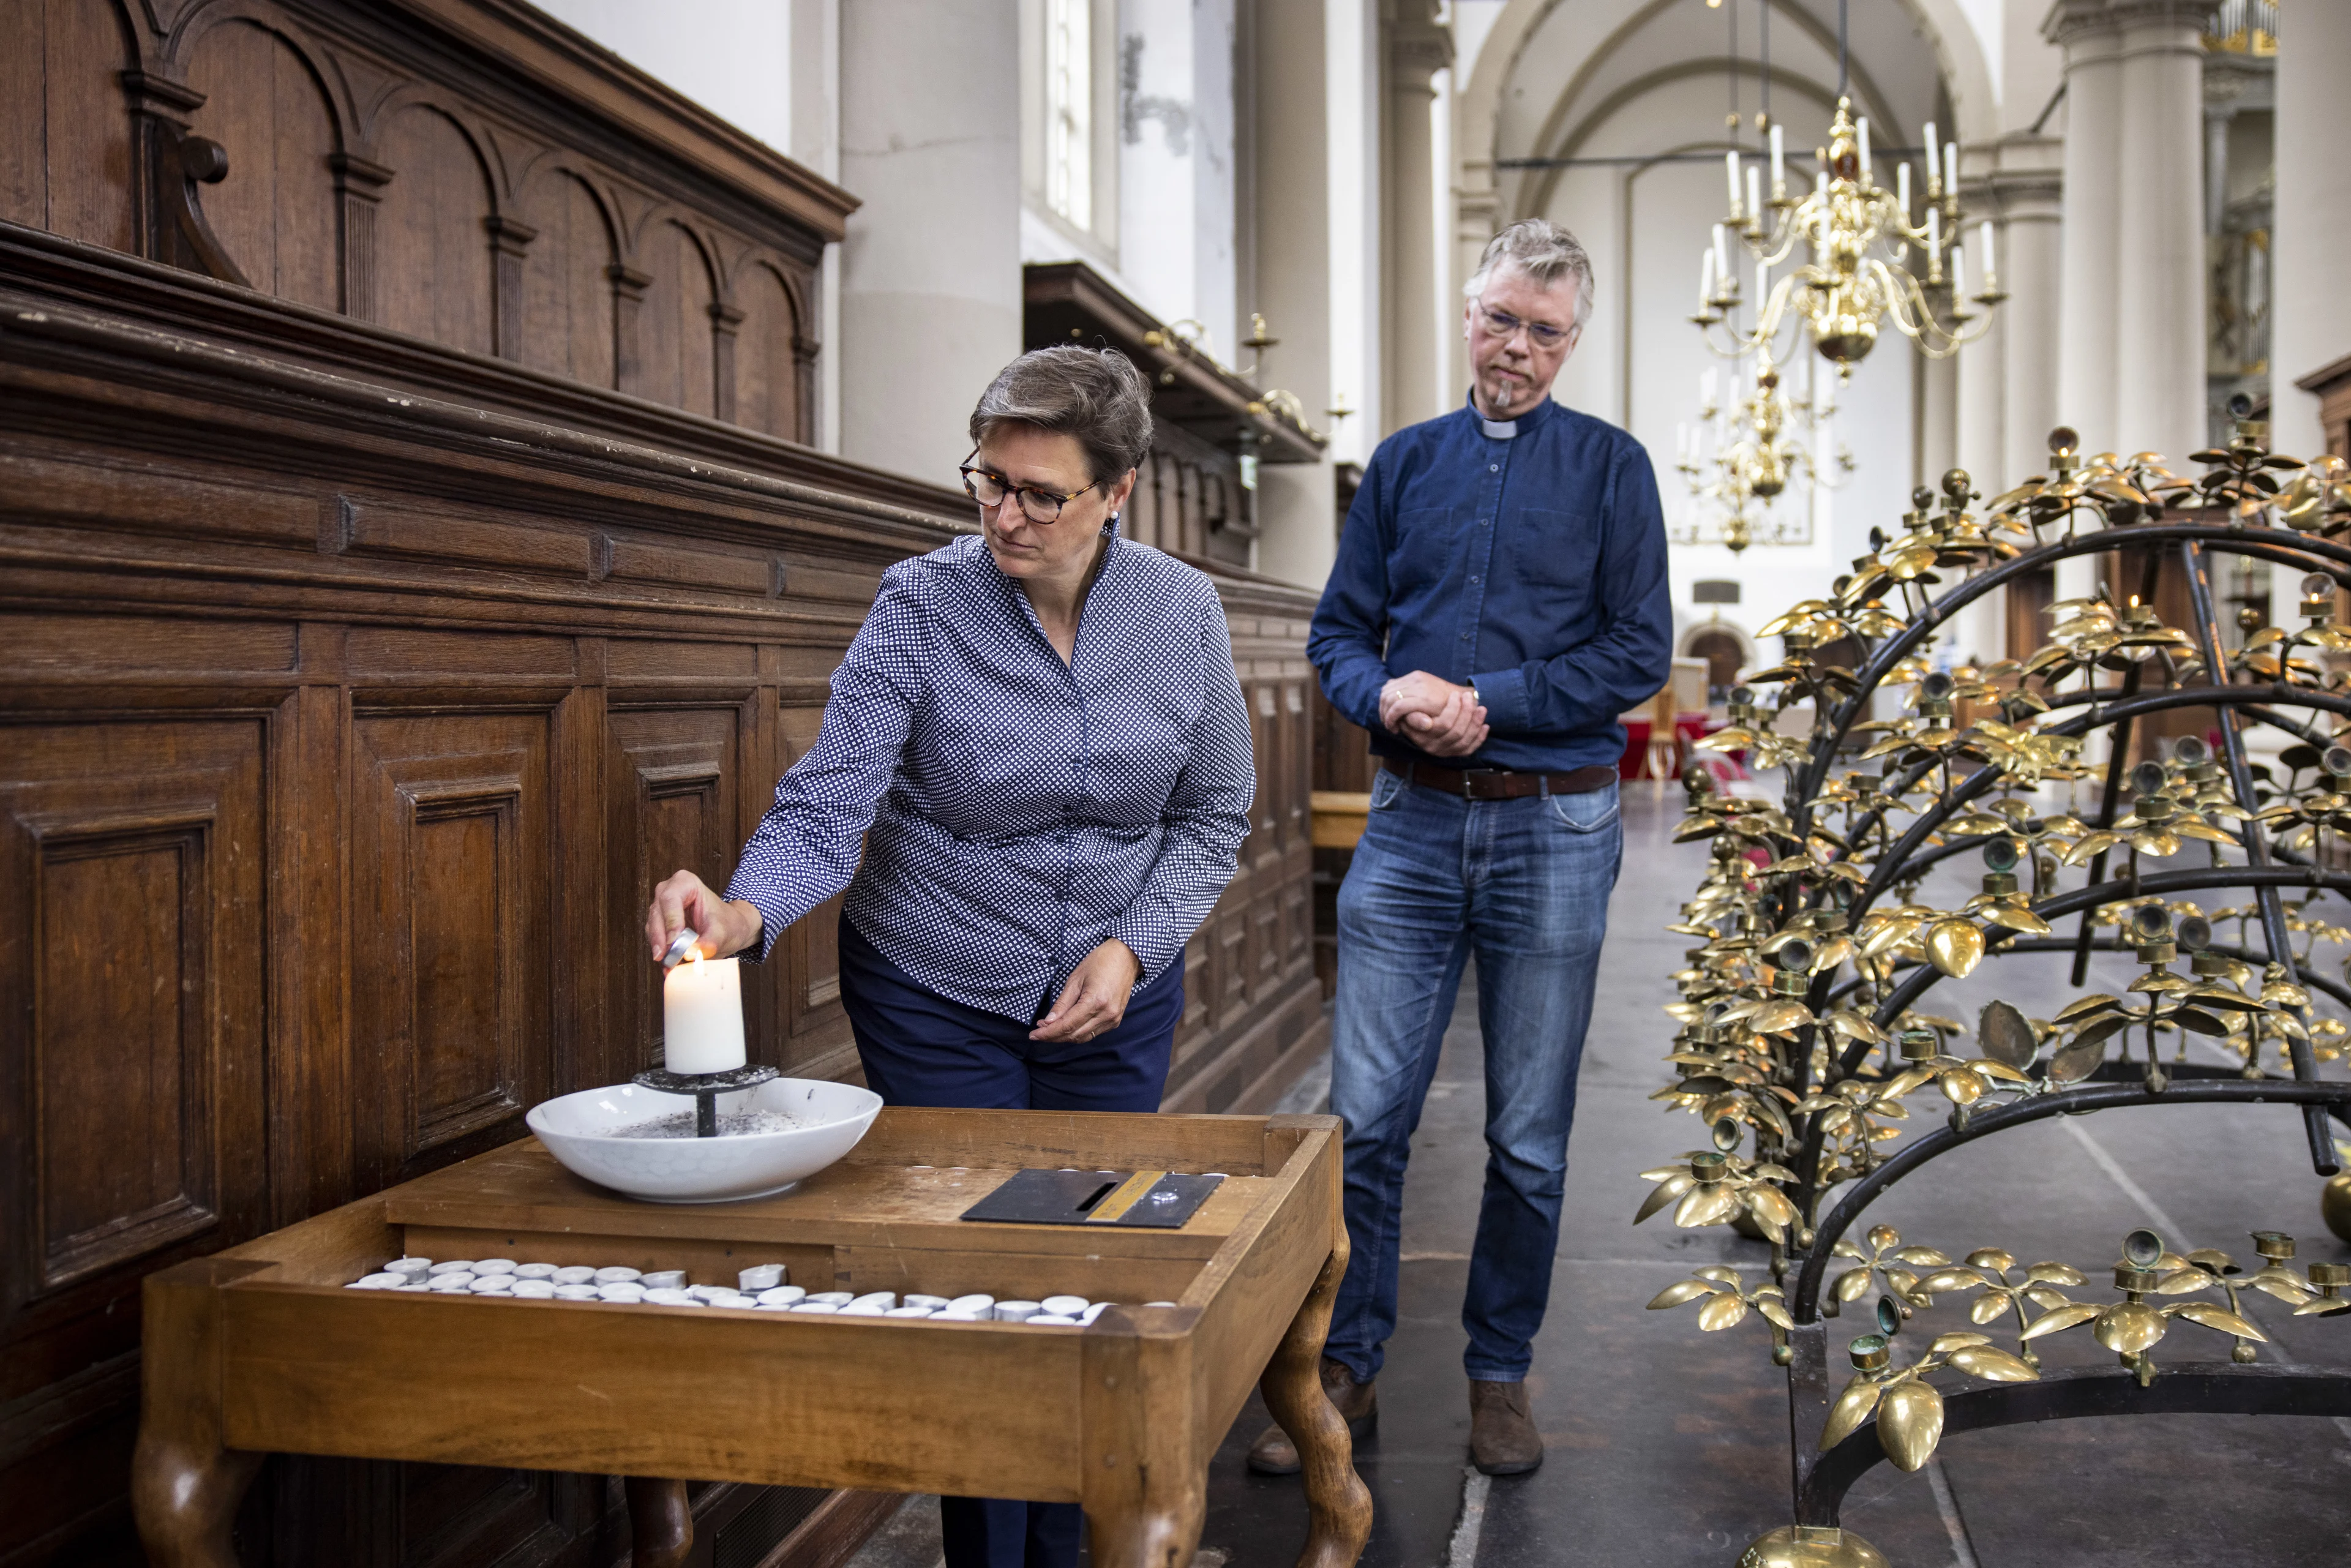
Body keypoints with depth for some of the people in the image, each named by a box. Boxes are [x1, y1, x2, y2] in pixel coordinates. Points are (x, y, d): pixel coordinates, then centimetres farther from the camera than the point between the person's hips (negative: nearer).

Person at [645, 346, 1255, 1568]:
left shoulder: (1183, 613, -8)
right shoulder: (922, 608, -16)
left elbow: (1213, 813, 2)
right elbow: (827, 804, -21)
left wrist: (1134, 944, -11)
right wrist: (748, 911, -41)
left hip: (1117, 995, 3)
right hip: (937, 997, -2)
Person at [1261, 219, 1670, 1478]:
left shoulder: (1611, 467, 4)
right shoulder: (1405, 463, 11)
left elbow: (1640, 652, -3)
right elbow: (1338, 630, 10)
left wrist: (1492, 703, -14)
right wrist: (1386, 697, -12)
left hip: (1554, 826, -1)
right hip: (1412, 819, 2)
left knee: (1529, 1137, 8)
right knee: (1363, 1115, 0)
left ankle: (1499, 1376, 24)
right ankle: (1345, 1367, 16)